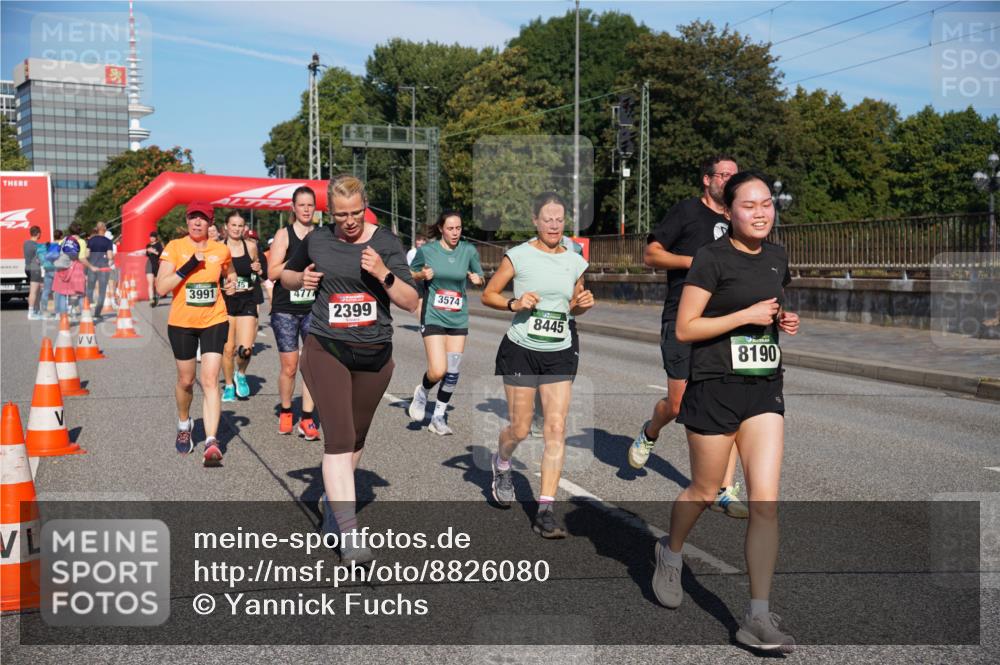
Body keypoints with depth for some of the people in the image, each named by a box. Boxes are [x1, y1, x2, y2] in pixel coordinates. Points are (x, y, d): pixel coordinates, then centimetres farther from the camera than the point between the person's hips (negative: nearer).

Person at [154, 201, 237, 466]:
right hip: (182, 323, 0)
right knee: (185, 380, 14)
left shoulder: (221, 250, 2)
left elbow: (230, 273, 25)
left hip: (214, 321, 0)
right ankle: (184, 425, 43)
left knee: (210, 381, -11)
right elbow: (161, 287, -14)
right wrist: (189, 267, -22)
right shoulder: (174, 247, -6)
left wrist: (232, 283, 3)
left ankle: (211, 443, -15)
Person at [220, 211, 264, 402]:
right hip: (226, 301, -1)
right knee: (228, 348, 2)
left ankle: (241, 374, 20)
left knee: (245, 349, -12)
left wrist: (258, 270, -1)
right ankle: (229, 386, 24)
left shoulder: (251, 246, 3)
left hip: (247, 301, 1)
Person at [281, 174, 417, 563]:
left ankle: (331, 500, 41)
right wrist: (301, 279, -2)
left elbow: (410, 302, -6)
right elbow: (285, 276, 21)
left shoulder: (385, 242, -2)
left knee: (356, 438, 16)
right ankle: (349, 534, -13)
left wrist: (383, 273, -22)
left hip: (375, 355, 2)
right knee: (339, 437, -12)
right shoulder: (316, 241, 2)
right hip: (326, 351, -1)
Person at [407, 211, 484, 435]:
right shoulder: (427, 250, -4)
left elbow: (480, 278, 12)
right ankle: (422, 392, 20)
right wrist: (423, 275, -12)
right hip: (433, 317, -3)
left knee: (453, 373, 5)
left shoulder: (468, 250, 1)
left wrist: (477, 280, -11)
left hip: (458, 318, 3)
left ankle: (439, 417, 22)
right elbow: (410, 275, 9)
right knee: (438, 371, -14)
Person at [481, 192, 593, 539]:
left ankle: (545, 510, -3)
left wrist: (583, 303, -2)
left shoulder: (575, 261, 7)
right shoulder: (518, 256, -4)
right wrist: (514, 304, -17)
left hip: (559, 355, 3)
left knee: (556, 428, -7)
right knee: (520, 429, 3)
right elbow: (488, 294, 1)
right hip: (521, 350, -3)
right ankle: (501, 464, 40)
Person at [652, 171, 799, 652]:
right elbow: (684, 329, -13)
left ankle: (758, 618, 1)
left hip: (764, 389, 5)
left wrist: (784, 321, 6)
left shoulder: (777, 257, 11)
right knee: (704, 492, 10)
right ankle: (670, 554, 42)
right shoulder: (711, 258, -10)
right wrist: (747, 315, -17)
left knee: (765, 501, -4)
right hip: (715, 389, -5)